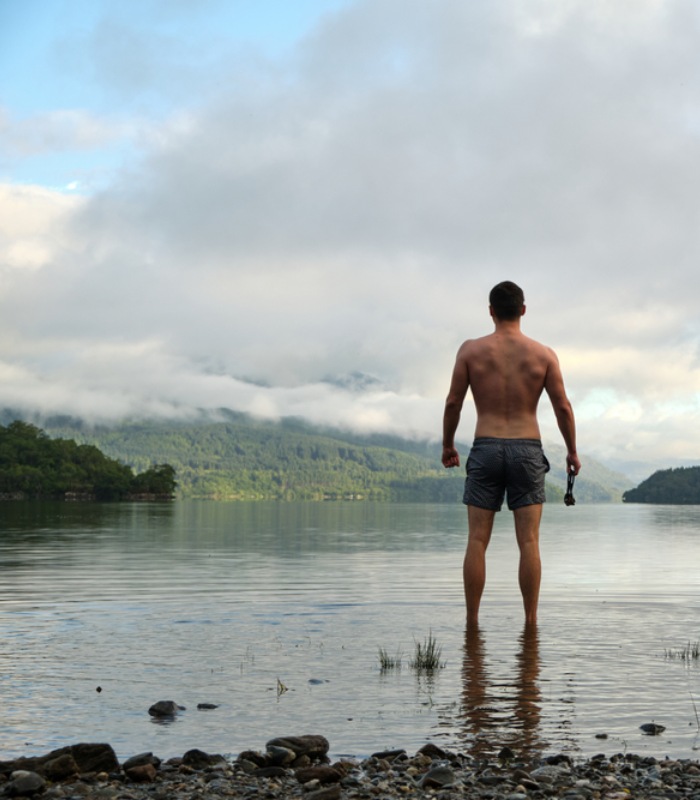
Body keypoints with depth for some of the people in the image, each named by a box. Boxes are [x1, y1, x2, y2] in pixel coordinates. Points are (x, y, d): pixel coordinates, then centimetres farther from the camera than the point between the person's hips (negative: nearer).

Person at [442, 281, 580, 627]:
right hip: (528, 450, 0)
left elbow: (453, 401, 1)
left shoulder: (471, 350, -1)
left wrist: (447, 445, 13)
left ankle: (472, 621, 5)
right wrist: (572, 451, 12)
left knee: (477, 540, 4)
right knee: (529, 542, 3)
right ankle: (530, 622, 5)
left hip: (486, 448, 0)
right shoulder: (544, 354, 0)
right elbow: (563, 407, 0)